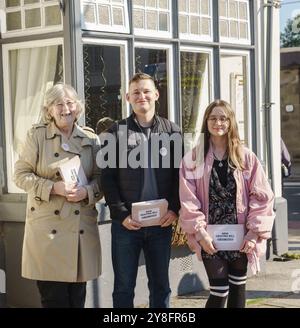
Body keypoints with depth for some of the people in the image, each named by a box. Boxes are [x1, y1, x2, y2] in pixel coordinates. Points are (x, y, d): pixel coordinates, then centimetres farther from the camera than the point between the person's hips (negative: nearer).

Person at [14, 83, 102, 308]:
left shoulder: (91, 138, 8)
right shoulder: (37, 135, 1)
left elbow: (101, 177, 11)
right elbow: (21, 175, -1)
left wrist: (87, 191, -10)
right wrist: (53, 187, -15)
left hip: (82, 227, 3)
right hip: (47, 227, -3)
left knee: (77, 297, 7)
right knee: (53, 297, -2)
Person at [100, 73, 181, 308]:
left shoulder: (172, 132, 8)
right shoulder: (117, 133, 3)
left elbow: (180, 175, 6)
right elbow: (107, 178, -1)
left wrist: (174, 209, -7)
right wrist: (121, 215, -10)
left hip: (162, 223, 2)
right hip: (126, 224, -1)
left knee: (161, 286, 11)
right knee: (124, 288, 5)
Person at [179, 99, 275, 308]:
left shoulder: (247, 158, 2)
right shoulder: (193, 159, -2)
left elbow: (262, 197, -1)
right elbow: (188, 201, -5)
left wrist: (255, 232, -9)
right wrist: (200, 232, -13)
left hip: (241, 236, 2)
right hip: (210, 238, -2)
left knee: (238, 286, 11)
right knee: (219, 291, -6)